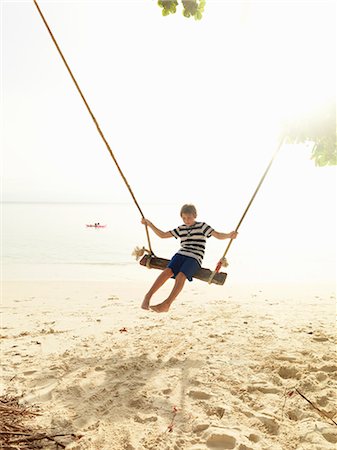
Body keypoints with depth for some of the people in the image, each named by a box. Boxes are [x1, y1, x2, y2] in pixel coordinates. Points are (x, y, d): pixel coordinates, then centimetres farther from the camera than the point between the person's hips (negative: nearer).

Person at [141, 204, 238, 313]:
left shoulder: (202, 226, 9)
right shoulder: (181, 229, 21)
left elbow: (218, 235, -2)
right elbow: (162, 235, 26)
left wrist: (229, 235, -23)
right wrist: (149, 224, 21)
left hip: (194, 259, -3)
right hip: (181, 255, 4)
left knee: (181, 275, -32)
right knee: (167, 271, -27)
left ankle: (166, 304, -41)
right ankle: (148, 296, -32)